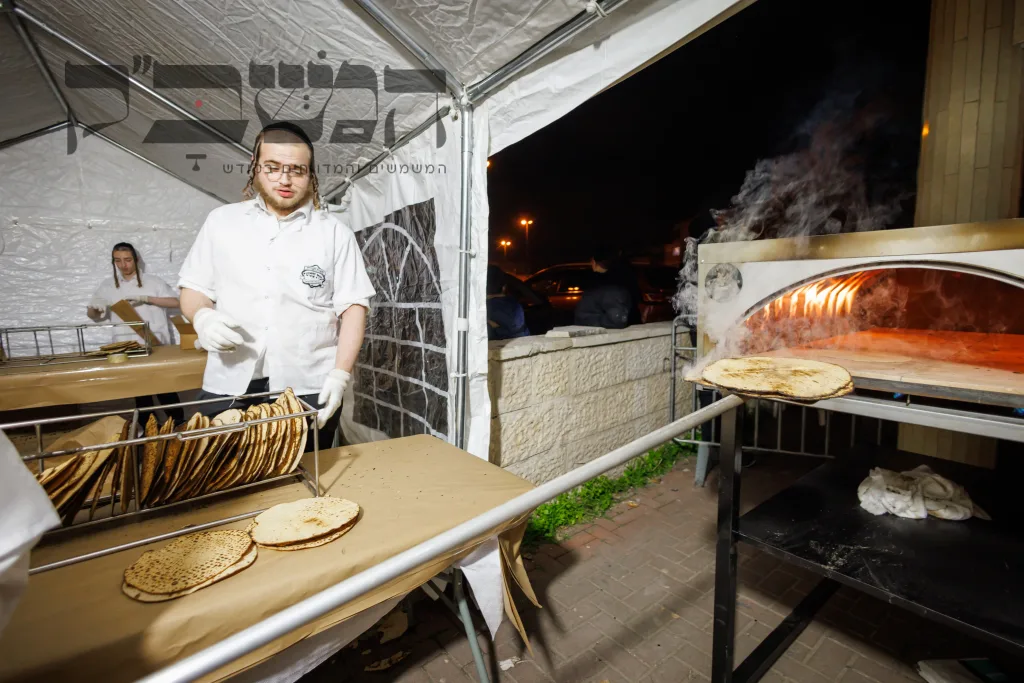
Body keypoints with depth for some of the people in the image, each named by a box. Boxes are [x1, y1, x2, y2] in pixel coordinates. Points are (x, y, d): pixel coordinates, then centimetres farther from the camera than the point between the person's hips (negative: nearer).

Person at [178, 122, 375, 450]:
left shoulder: (335, 233, 2)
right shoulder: (221, 221, 10)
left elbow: (353, 307, -2)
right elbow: (193, 288, 14)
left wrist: (340, 374, -12)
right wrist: (202, 317, -9)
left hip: (308, 389, -1)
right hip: (229, 386, 2)